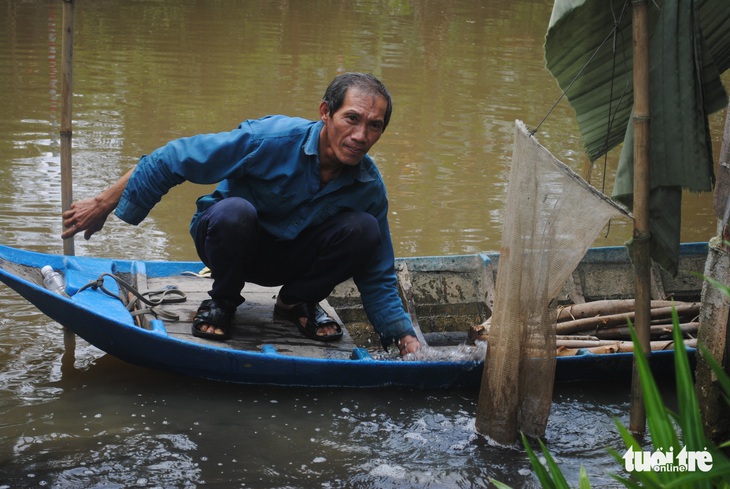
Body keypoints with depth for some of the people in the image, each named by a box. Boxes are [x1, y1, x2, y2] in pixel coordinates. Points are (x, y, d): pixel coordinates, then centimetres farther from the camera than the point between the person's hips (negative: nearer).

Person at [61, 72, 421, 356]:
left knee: (364, 229, -25)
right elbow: (173, 159, -24)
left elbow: (378, 278, -3)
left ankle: (297, 301, 2)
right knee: (234, 211, -40)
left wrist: (403, 335, -16)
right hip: (228, 240, -3)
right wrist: (104, 204, -21)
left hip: (291, 257, 3)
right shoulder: (272, 138, -29)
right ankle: (221, 302, -8)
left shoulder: (370, 186, -14)